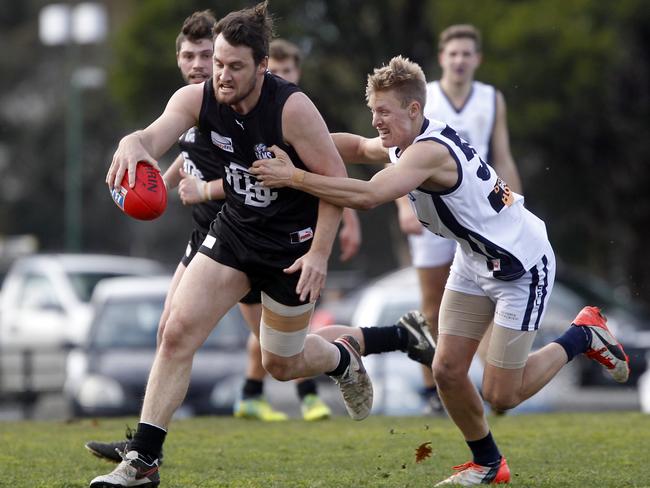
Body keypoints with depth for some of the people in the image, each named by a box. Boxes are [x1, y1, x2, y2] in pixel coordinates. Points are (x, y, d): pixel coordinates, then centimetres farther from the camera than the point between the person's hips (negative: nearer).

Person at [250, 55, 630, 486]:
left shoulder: (430, 152, -32)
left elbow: (367, 196, -44)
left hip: (522, 267, -9)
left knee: (501, 396, -4)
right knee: (447, 371, 3)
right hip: (474, 261, 9)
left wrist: (294, 177, -40)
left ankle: (584, 336, 17)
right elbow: (357, 146, 18)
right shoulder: (405, 144, -3)